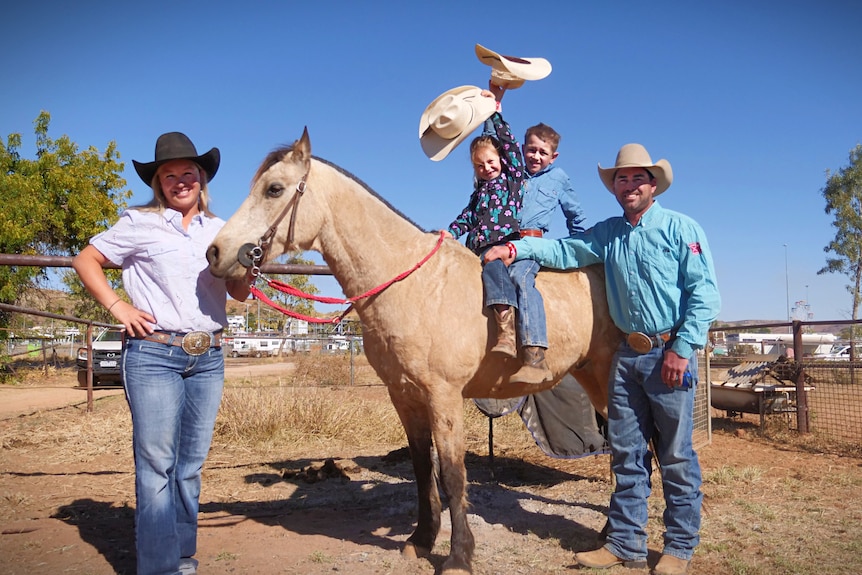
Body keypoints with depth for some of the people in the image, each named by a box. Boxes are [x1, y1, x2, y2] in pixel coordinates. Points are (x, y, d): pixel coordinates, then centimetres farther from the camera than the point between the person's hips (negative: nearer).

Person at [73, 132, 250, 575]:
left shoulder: (219, 230, 11)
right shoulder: (140, 224, 1)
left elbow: (240, 294, 15)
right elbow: (86, 260, 7)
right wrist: (117, 306, -4)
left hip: (208, 358, 4)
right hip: (153, 355, -4)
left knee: (191, 464, 11)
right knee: (156, 464, -3)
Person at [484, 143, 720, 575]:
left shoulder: (681, 228, -3)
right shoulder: (608, 233, 12)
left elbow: (704, 293, -8)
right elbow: (565, 250, 5)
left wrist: (682, 349, -15)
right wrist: (516, 249, -10)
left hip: (670, 353, -5)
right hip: (627, 354, 5)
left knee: (676, 456, 4)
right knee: (626, 454, 10)